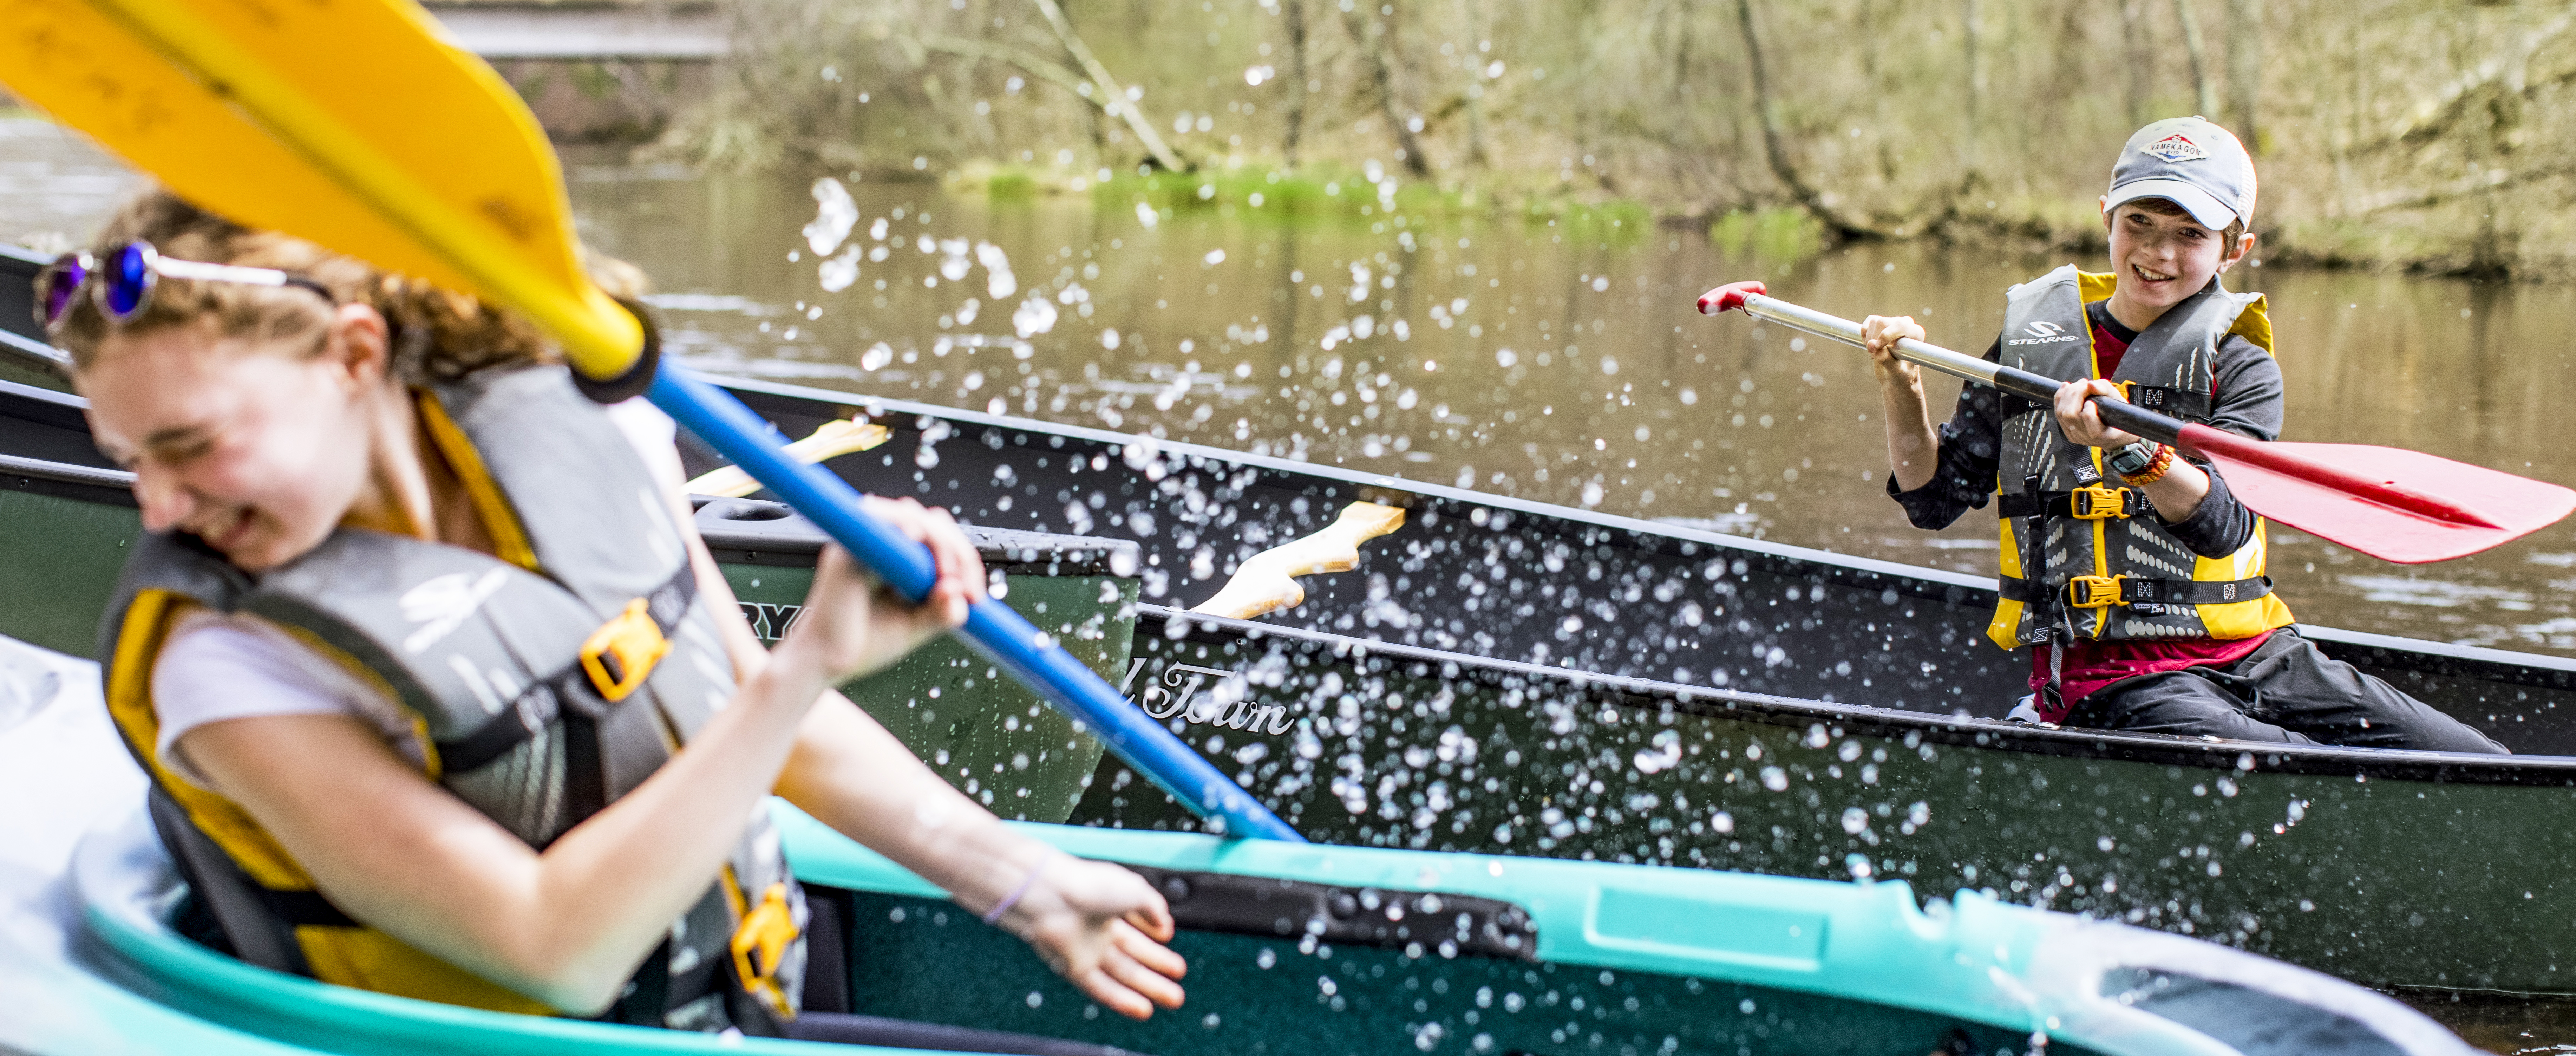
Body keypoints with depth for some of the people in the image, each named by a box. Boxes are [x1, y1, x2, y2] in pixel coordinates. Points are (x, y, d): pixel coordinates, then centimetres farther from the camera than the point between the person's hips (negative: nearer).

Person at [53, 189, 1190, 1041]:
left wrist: (1023, 885, 14)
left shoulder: (584, 429, -4)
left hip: (740, 1009, 6)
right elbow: (559, 954, -24)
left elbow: (750, 713, 11)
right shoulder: (231, 665, -21)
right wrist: (810, 662, -28)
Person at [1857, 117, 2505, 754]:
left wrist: (2135, 451, -34)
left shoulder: (2241, 369, 3)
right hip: (2100, 676, -2)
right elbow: (1935, 498, 14)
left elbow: (2221, 526, -15)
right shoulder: (2030, 347, 9)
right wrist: (1903, 392, -3)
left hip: (2256, 657, 2)